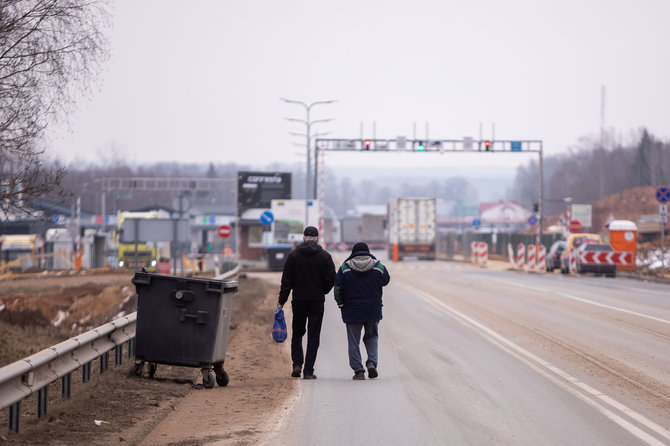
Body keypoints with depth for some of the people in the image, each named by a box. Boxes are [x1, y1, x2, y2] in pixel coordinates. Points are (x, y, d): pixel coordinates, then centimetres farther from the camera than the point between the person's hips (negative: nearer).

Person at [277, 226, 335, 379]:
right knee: (313, 336, 2)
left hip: (299, 300, 1)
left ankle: (297, 364, 1)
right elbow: (331, 279, -2)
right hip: (317, 301, -1)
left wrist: (281, 300, 0)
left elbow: (287, 280, -3)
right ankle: (308, 371, -1)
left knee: (297, 333, 16)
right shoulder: (325, 256, -2)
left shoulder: (294, 255, -1)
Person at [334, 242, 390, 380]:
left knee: (354, 341, 5)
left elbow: (338, 289, -5)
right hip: (373, 310, 2)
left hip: (352, 311, -2)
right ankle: (372, 362, -1)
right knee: (372, 337, 19)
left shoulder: (345, 268, -4)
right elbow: (386, 280, 16)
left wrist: (341, 303, 10)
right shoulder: (378, 267, 0)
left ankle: (358, 371, 2)